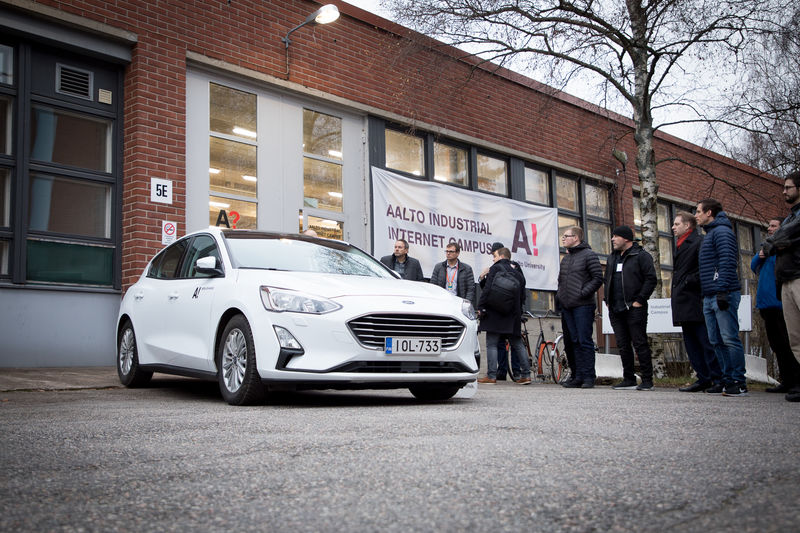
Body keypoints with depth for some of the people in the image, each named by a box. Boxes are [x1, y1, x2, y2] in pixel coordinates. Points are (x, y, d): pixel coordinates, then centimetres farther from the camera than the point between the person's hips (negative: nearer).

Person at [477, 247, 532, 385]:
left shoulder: (496, 268, -4)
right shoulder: (518, 272, 15)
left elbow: (487, 290, -13)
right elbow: (522, 297, 17)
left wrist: (480, 307, -8)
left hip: (495, 313, -6)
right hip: (513, 316, 6)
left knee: (491, 344, -3)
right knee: (517, 344, 12)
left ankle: (491, 376, -7)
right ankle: (526, 375, 11)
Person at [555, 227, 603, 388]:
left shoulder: (589, 255, -3)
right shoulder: (565, 258, 20)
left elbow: (598, 278, -9)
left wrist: (583, 293, -15)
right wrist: (559, 296, 14)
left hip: (583, 306, -7)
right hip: (567, 307, 7)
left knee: (585, 341, -7)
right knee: (575, 341, 8)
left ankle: (589, 377, -3)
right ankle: (578, 377, 10)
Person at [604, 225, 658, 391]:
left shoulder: (641, 256, -3)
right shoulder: (612, 258, 20)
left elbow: (651, 279, -10)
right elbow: (607, 280, 26)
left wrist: (640, 300, -14)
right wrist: (607, 300, 14)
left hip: (634, 309, -7)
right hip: (615, 310, 7)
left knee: (640, 344, -5)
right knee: (623, 346, 8)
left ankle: (647, 380, 0)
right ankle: (629, 379, 14)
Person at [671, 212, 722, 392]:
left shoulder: (699, 242, -8)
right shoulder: (681, 245, 21)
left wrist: (689, 281, -15)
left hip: (695, 302, -10)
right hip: (684, 305, 10)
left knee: (706, 341, -8)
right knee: (692, 343, 10)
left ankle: (718, 380, -4)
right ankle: (703, 379, 15)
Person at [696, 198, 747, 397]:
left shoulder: (722, 231, -6)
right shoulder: (710, 235, 24)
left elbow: (727, 262, -17)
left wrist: (722, 291, -23)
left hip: (723, 295, -10)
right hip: (710, 298, 10)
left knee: (730, 339, -9)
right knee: (717, 342, 9)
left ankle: (739, 382, -5)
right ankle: (727, 380, 13)